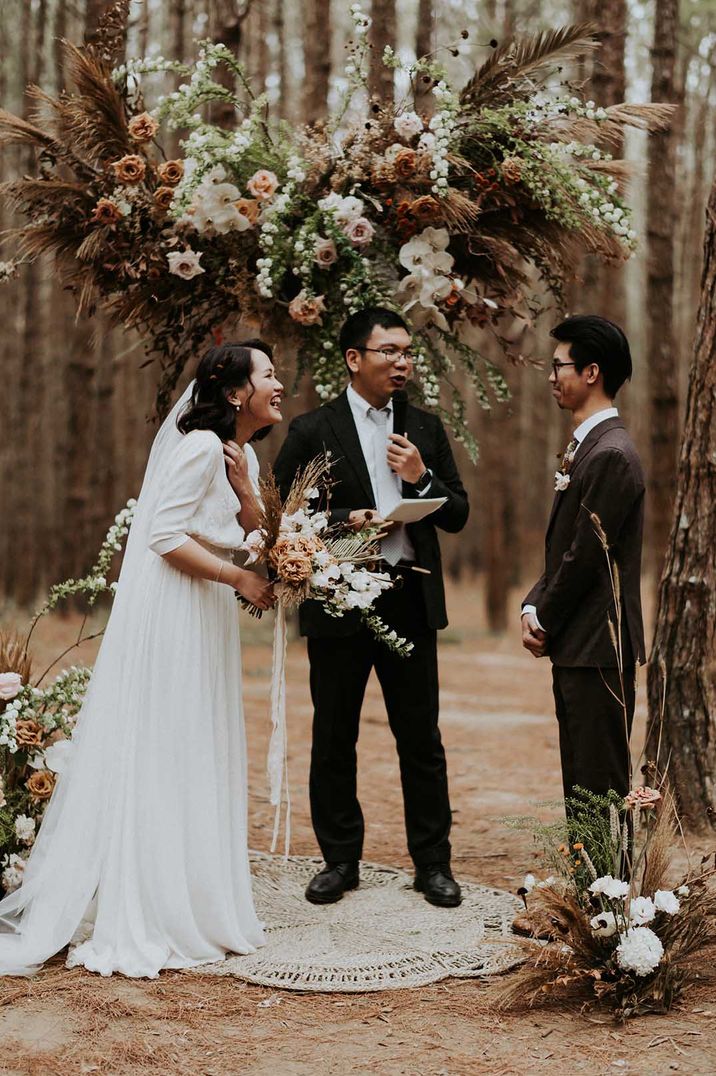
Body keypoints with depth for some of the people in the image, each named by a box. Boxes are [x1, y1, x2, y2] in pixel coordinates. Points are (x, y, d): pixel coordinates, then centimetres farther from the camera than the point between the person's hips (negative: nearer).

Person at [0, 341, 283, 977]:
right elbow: (164, 536, -21)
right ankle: (142, 918, 4)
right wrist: (239, 579, -15)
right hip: (168, 619, -9)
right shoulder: (199, 446, -15)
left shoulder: (242, 454, 14)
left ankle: (197, 904, 22)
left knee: (201, 763, 12)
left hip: (207, 623, 9)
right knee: (156, 760, -4)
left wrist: (244, 487, -5)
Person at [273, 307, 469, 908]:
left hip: (411, 603, 2)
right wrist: (345, 521, -17)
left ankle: (432, 862, 18)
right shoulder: (312, 430, -1)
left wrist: (421, 478, -9)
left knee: (422, 739, 7)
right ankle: (340, 860, 22)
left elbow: (457, 516, 9)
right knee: (334, 740, 8)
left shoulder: (425, 429, 10)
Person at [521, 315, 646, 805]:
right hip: (576, 650, 10)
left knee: (601, 785, -4)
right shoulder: (585, 447, 15)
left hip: (599, 650, -10)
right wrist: (533, 607, 4)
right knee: (580, 785, 15)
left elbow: (587, 556, -18)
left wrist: (544, 622, -7)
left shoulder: (611, 455, -17)